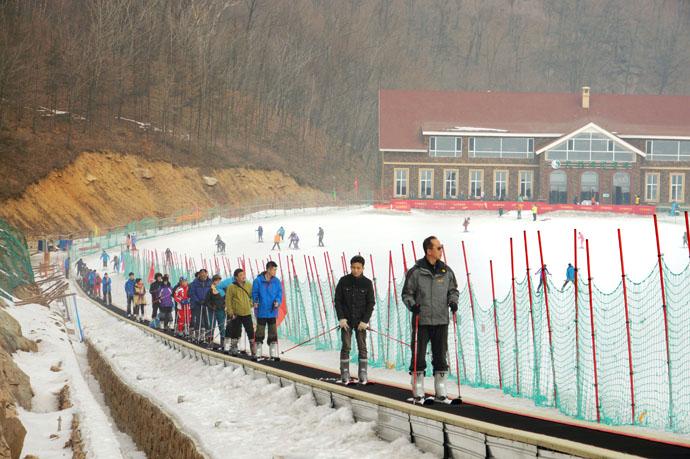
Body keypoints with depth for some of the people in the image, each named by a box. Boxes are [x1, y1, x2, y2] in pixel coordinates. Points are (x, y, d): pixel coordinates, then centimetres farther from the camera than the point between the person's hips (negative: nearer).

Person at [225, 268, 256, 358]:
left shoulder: (249, 285, 3)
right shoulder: (231, 287, -6)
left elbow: (252, 296, 18)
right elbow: (228, 300, -4)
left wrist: (250, 304, 5)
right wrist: (230, 312, -9)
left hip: (247, 314, 2)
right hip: (236, 315, -2)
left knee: (251, 333, -6)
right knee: (235, 333, 9)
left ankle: (254, 352, -5)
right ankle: (233, 348, 27)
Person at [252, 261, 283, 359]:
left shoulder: (276, 281, 2)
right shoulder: (258, 281, -7)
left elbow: (279, 292, 6)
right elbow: (254, 293, -1)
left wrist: (277, 301, -11)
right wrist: (255, 302, -15)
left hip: (272, 311, 3)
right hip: (261, 312, -3)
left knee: (273, 333, 3)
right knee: (260, 332, 4)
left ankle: (273, 354, 7)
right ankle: (258, 354, 12)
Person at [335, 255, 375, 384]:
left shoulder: (367, 283, -1)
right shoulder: (344, 281, -1)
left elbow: (371, 303, -1)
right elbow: (338, 300, 1)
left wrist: (365, 321, -9)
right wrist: (341, 318, -8)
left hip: (361, 321, 0)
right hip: (346, 320, 0)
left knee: (362, 347, 1)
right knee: (345, 347, -2)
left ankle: (363, 374, 5)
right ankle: (345, 374, 1)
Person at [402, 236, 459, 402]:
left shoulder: (446, 271, 6)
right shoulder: (416, 272, -5)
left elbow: (453, 290, 16)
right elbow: (407, 293, 1)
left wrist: (453, 301, -3)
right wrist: (412, 305, -16)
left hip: (441, 320, 3)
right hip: (421, 321, -3)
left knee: (440, 357, 7)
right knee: (418, 357, 0)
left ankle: (441, 391, 14)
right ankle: (418, 392, 7)